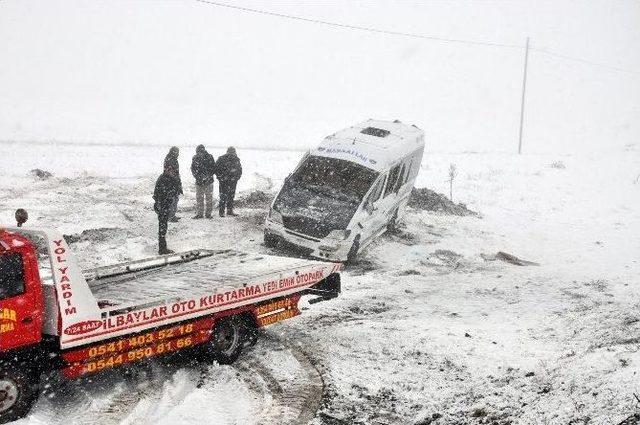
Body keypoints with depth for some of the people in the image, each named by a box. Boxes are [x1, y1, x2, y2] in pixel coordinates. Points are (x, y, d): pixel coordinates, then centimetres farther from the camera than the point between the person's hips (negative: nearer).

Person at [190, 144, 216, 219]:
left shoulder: (209, 157, -5)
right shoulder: (195, 158, 2)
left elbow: (213, 168, -3)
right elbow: (193, 170, 3)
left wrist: (208, 176, -14)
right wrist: (199, 177, -11)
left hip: (209, 181, -2)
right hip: (199, 182, 2)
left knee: (209, 198, 1)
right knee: (199, 199, 6)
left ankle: (208, 213, 10)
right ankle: (199, 213, 14)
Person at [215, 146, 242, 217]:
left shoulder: (236, 159, 6)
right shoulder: (222, 159, -9)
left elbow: (240, 169, 18)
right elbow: (217, 169, -6)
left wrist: (237, 177, 8)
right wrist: (220, 177, -10)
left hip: (233, 181, 5)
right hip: (224, 181, -5)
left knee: (231, 196, 10)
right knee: (223, 196, -8)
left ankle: (230, 210, 20)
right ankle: (221, 212, -3)